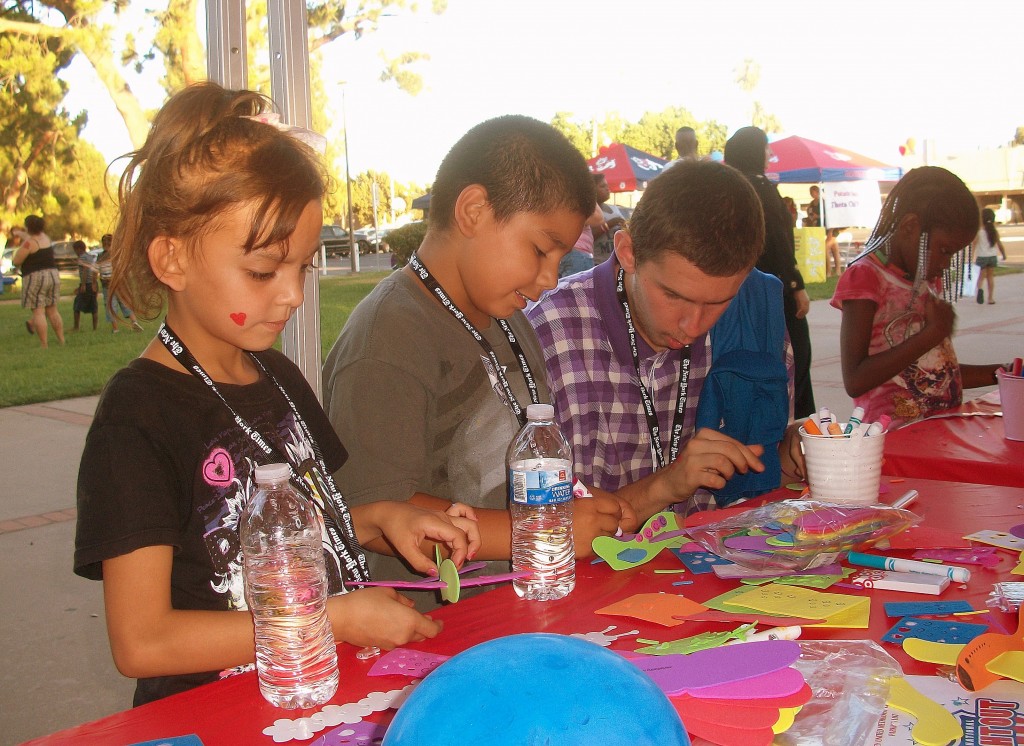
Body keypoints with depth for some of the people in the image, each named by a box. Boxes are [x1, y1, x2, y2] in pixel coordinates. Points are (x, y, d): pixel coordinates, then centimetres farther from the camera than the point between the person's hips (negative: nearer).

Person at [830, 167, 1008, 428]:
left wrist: (998, 373, 15)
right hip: (894, 438, -7)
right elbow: (854, 382, -19)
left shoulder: (929, 280, 17)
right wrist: (933, 333, -16)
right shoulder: (864, 276, -8)